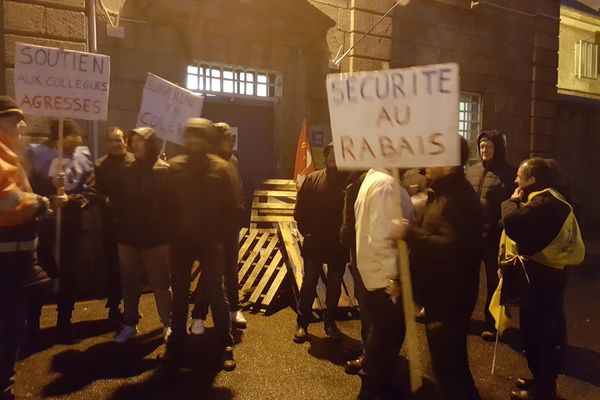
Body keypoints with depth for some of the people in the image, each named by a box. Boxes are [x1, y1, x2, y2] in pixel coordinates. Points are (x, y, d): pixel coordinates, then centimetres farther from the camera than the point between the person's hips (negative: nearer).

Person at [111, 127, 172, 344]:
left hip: (155, 237, -4)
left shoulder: (164, 171, -6)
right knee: (129, 282, 11)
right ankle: (130, 324, 26)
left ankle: (168, 323, 20)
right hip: (128, 236, 5)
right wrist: (122, 222, 0)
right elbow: (117, 199, 10)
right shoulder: (127, 171, 8)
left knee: (160, 282, 5)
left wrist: (163, 228, -12)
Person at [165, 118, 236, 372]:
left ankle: (226, 346, 16)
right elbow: (168, 202, 2)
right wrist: (174, 230, -1)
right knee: (179, 294, 13)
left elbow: (229, 205, -2)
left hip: (210, 241, -2)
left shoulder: (219, 167, -4)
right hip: (181, 241, 2)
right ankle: (176, 344, 29)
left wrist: (216, 229, -1)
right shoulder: (175, 166, 1)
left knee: (215, 292, 3)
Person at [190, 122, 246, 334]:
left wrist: (239, 215, 5)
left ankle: (234, 309, 31)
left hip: (231, 224, 6)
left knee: (231, 268, 16)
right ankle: (198, 316, 14)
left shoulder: (233, 160, 8)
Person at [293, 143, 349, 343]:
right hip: (314, 243, 1)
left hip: (338, 245, 0)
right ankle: (302, 323, 25)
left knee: (334, 286, 14)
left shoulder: (349, 181, -7)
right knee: (308, 284, 10)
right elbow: (300, 210, 2)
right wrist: (306, 231, -3)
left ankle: (330, 322, 32)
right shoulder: (312, 179, -1)